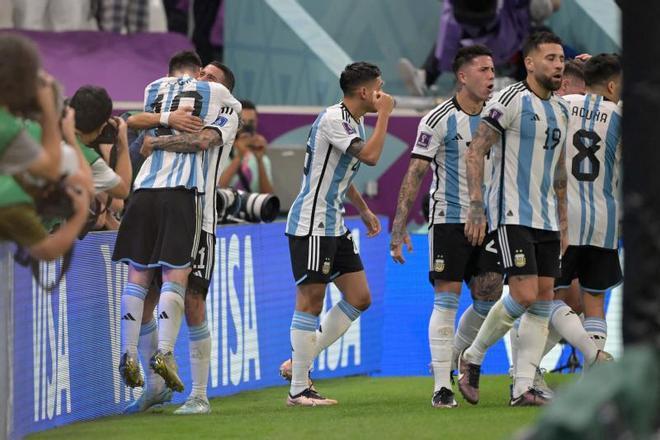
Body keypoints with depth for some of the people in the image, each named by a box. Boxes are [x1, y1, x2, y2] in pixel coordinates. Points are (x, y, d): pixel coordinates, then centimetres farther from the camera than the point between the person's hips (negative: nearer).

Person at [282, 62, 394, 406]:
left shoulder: (355, 122, 16)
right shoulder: (333, 119, -16)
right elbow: (370, 156, -28)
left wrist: (364, 210, 23)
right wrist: (384, 115, -17)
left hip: (334, 225, 10)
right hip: (311, 225, -10)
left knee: (359, 298, 7)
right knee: (311, 301, -6)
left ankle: (301, 361, 15)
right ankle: (298, 390, -1)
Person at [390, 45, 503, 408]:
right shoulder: (439, 119, -8)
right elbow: (414, 174, -9)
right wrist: (400, 226, -14)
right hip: (448, 221, -5)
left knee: (488, 301, 0)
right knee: (446, 300, -7)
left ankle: (458, 361, 24)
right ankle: (442, 386, -4)